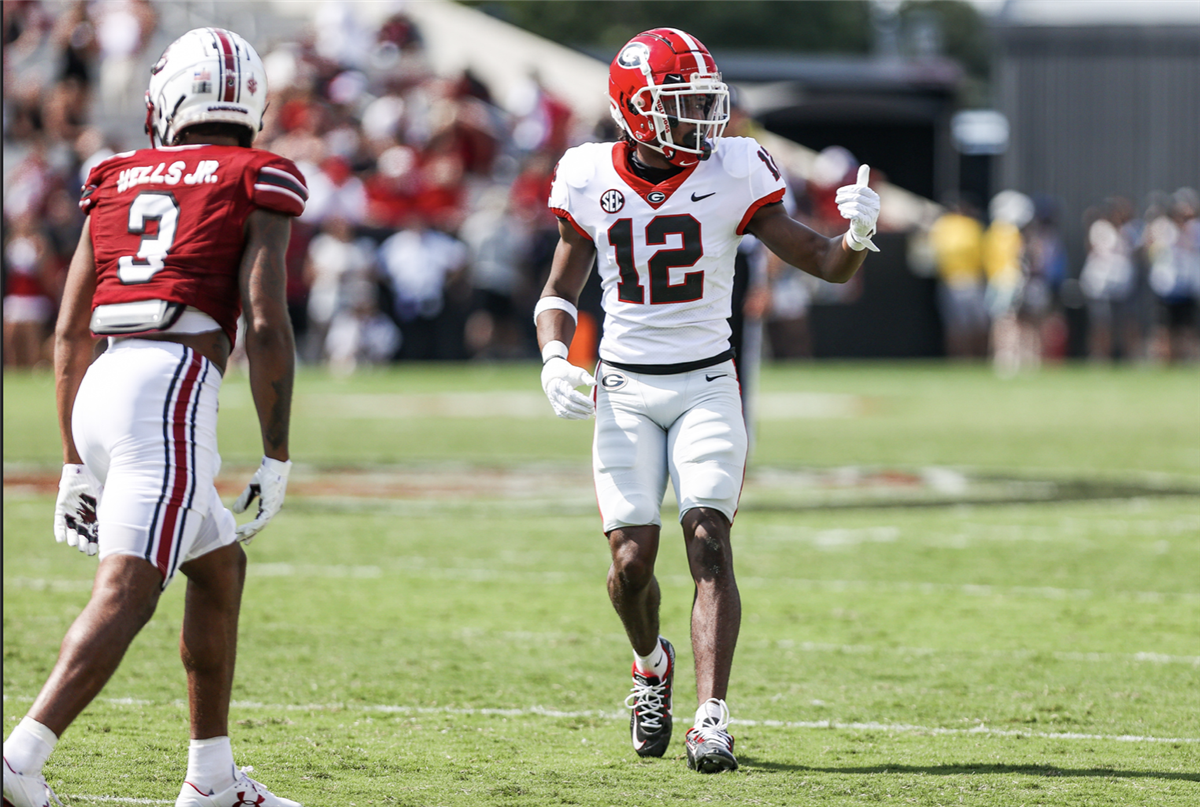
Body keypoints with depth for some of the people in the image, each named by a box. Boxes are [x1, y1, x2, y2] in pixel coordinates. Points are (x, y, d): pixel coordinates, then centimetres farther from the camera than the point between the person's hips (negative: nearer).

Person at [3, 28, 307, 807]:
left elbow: (69, 337, 18)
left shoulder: (117, 182, 20)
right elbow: (266, 327, -6)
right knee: (126, 592, -13)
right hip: (172, 389, -7)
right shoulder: (254, 184, 5)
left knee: (220, 564, 22)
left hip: (102, 390, 7)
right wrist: (277, 457, -1)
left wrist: (76, 464, 24)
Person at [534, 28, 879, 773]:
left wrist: (857, 236, -25)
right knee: (632, 559, -6)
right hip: (626, 390, 1)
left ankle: (712, 718, -19)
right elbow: (561, 290, 12)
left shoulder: (732, 175, -5)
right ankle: (652, 664, 26)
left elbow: (827, 266, -2)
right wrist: (554, 359, -6)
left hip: (707, 384, -1)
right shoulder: (593, 181, -1)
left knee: (709, 543, -16)